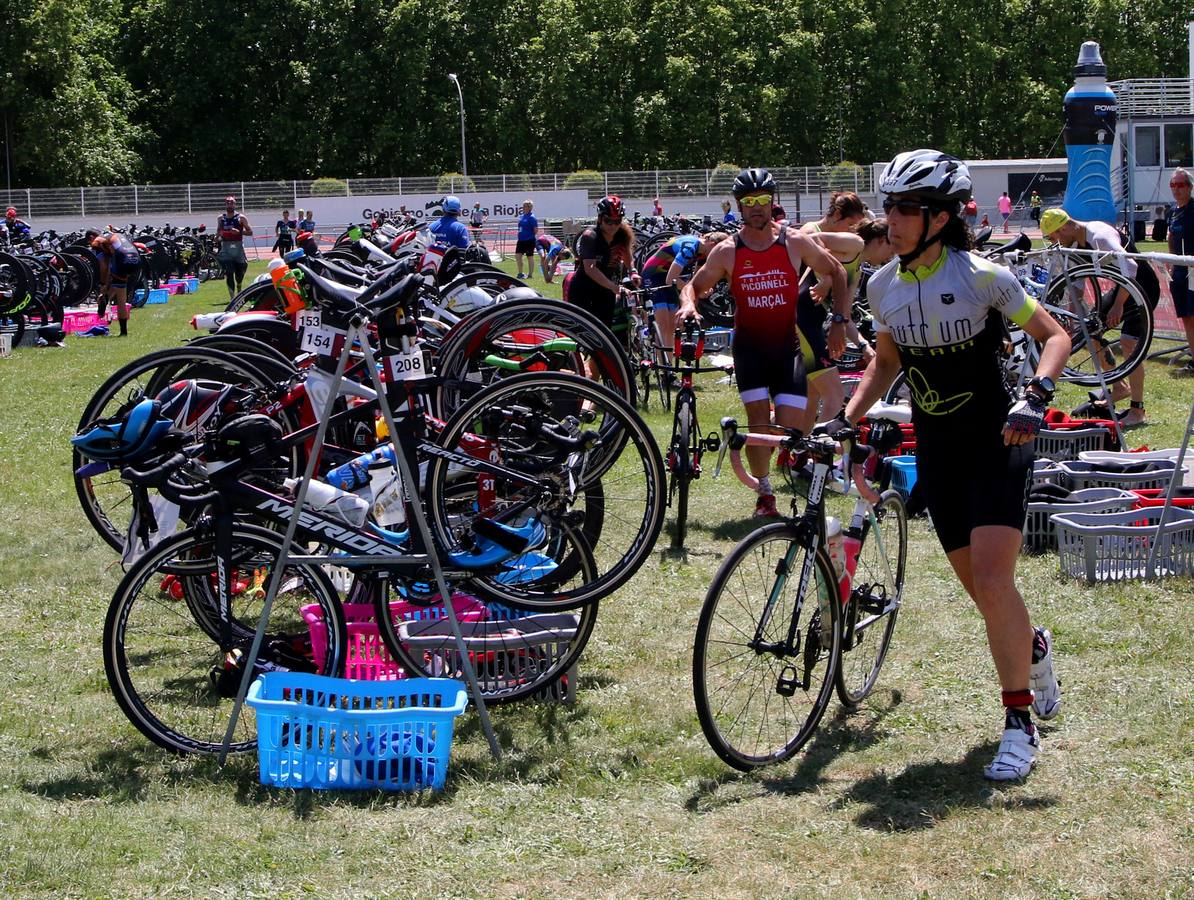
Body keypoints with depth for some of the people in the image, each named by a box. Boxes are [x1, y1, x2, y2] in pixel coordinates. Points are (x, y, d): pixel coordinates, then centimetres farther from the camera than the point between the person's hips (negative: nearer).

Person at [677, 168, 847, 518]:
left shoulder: (796, 242, -4)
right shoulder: (727, 251, -4)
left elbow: (837, 273, 7)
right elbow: (695, 285, 7)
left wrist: (839, 322, 3)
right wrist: (688, 304, -17)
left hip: (787, 344, 0)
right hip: (749, 344, 0)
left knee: (790, 427, -11)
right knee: (759, 417, -13)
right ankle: (764, 496, -1)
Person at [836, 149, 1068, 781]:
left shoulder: (980, 276, -15)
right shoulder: (883, 286, 0)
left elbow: (1055, 335, -9)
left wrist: (1034, 396, -25)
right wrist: (848, 416, 6)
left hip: (995, 442, -5)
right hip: (937, 450, 5)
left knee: (991, 581, -17)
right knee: (980, 589, 10)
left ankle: (1019, 723, -7)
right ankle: (1033, 648, 43)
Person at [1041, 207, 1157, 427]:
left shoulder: (1100, 236, -28)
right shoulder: (1077, 244, 2)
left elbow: (1129, 266, -39)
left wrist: (1118, 305, -39)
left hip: (1143, 287, -10)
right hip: (1122, 287, 10)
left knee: (1128, 343, -20)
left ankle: (1137, 410, -14)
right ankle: (1118, 387, 21)